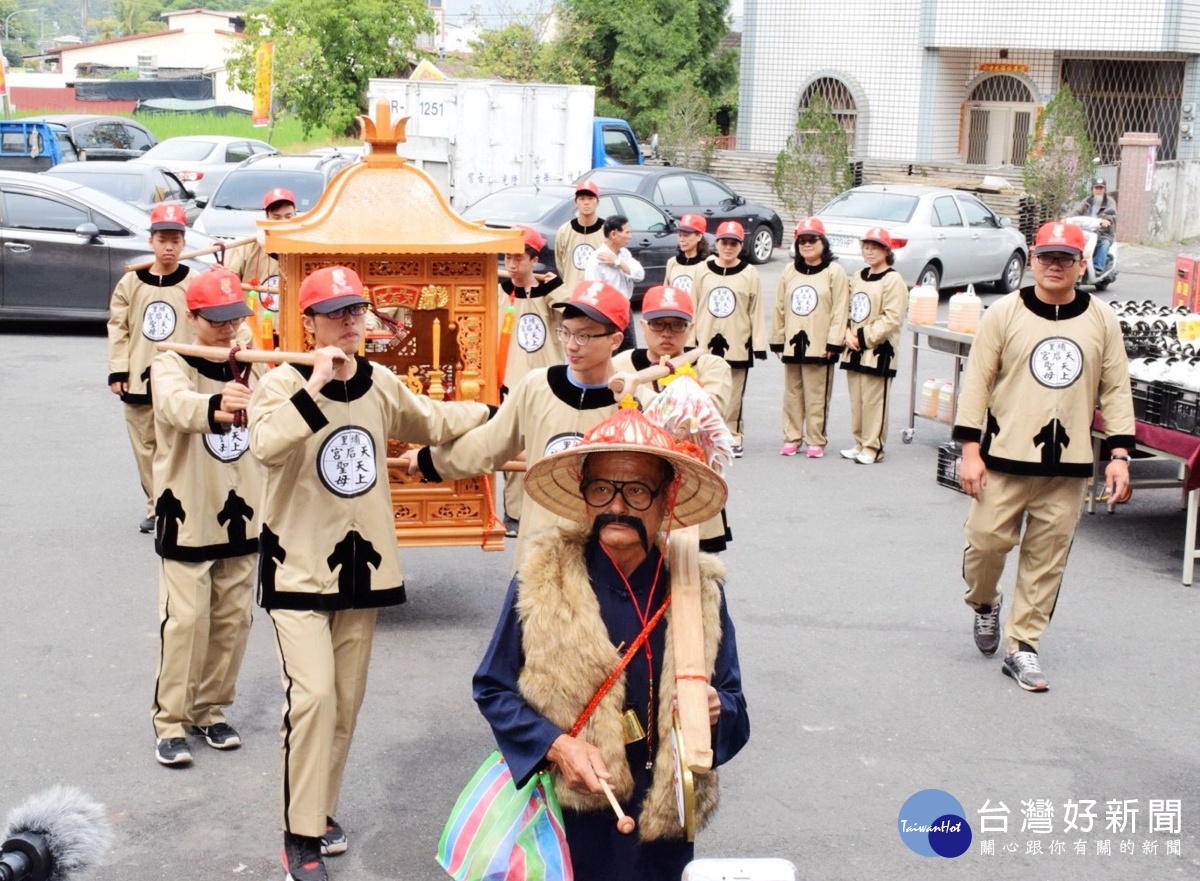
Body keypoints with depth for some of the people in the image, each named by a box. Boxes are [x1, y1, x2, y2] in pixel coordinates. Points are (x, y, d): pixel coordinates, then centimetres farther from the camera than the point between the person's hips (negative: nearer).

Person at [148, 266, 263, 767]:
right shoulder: (170, 367, -11)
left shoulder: (252, 368, 5)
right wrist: (213, 406, -56)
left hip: (241, 515, 5)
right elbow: (179, 404, -37)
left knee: (233, 618, 9)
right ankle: (170, 720, 7)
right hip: (186, 517, -5)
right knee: (185, 619, -6)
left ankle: (210, 709, 24)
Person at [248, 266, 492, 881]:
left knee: (347, 700, 11)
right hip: (298, 567, -5)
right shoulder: (283, 384, -11)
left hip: (362, 564, 5)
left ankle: (320, 809, 27)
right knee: (312, 696, -16)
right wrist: (316, 384, -32)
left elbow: (433, 422, 23)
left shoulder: (381, 386, 5)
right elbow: (265, 446, -31)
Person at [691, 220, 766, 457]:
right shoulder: (703, 271, 6)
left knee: (734, 394, 1)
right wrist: (690, 341, 4)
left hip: (738, 344, -2)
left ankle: (734, 436, 11)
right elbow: (693, 307, 7)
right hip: (707, 342, 2)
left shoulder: (749, 273, 2)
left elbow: (755, 310, 1)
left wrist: (759, 344, -3)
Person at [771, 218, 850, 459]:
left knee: (817, 396, -1)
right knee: (792, 395, 10)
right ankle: (792, 438, 17)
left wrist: (834, 342, -13)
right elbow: (780, 308, 13)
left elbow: (840, 310, -8)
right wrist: (778, 340, 9)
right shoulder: (789, 272, 11)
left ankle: (816, 441, 7)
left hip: (820, 346, -5)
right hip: (793, 343, 5)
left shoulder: (835, 272, -3)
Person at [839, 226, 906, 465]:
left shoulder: (893, 280, -9)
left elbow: (892, 318, -15)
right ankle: (860, 444, 20)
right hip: (855, 350, 7)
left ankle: (873, 448, 1)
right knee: (856, 400, 11)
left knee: (873, 401, -5)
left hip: (879, 351, -7)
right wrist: (848, 334, -2)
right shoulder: (857, 278, 14)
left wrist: (864, 337, -15)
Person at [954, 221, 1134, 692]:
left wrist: (1119, 453, 2)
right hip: (1005, 458, -2)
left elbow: (1116, 389, 9)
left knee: (1047, 558, 3)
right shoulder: (1004, 313, -1)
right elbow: (977, 381, -2)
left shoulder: (1102, 320, 6)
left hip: (1068, 466, 2)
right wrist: (970, 450, -7)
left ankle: (1023, 646, 14)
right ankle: (983, 604, 31)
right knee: (987, 539, -1)